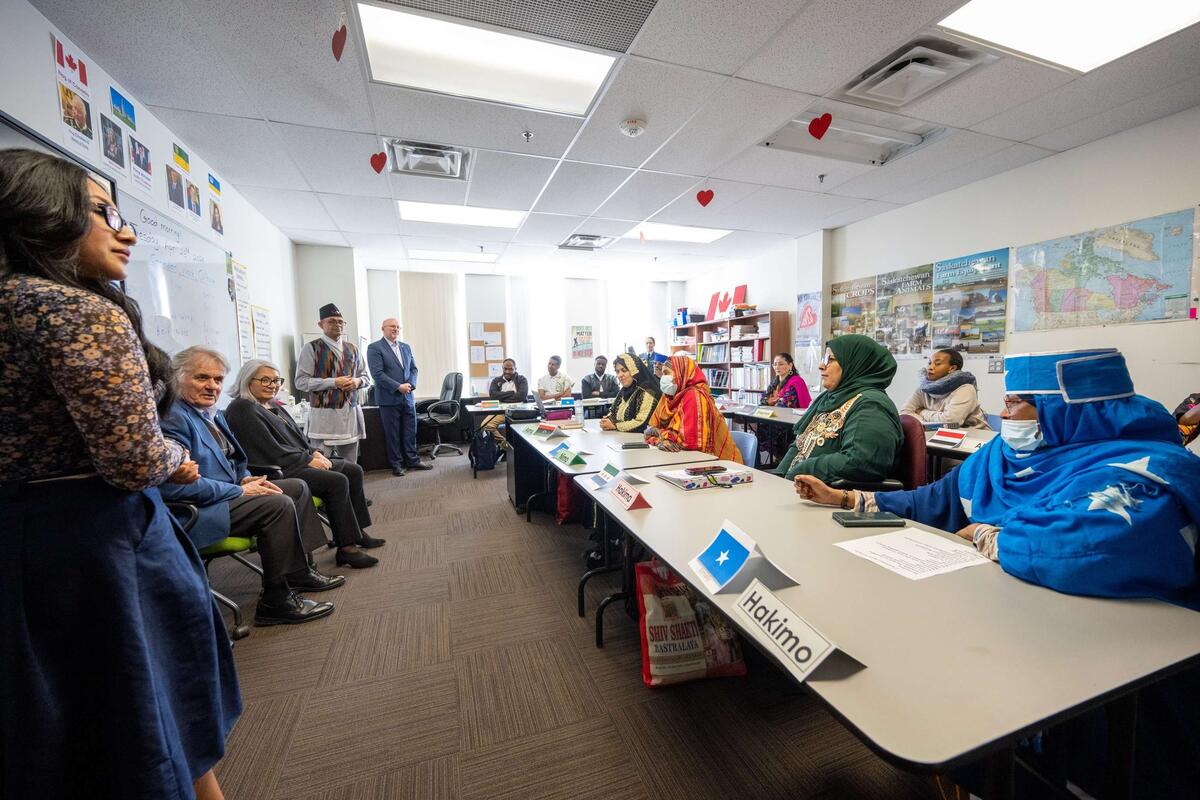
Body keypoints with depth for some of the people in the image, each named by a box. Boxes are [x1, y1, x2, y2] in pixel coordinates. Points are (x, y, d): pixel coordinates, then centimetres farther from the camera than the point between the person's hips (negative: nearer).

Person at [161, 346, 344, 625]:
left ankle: (298, 571, 11)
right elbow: (177, 484, -27)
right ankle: (275, 602, -15)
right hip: (197, 511, -10)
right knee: (280, 505, -26)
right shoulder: (174, 418, -18)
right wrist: (240, 491, -20)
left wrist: (246, 479, 2)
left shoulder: (214, 413, 12)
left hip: (229, 491, 11)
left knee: (297, 487, 8)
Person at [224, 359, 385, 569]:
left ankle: (357, 531, 8)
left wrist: (314, 452, 2)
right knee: (337, 481, -26)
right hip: (276, 471, -10)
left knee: (353, 471, 1)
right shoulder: (242, 410, -11)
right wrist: (308, 460, -14)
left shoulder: (273, 405, 18)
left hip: (298, 461, 10)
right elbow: (272, 451, -18)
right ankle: (346, 547, -20)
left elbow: (296, 436, 20)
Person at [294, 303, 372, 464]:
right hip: (324, 415, -5)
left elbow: (366, 377, 19)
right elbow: (301, 381, -9)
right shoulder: (311, 348, -2)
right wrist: (334, 382, -17)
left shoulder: (352, 348, 14)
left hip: (351, 413, 5)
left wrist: (357, 381, -4)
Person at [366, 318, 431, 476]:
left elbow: (413, 368, 12)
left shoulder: (406, 347, 14)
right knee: (392, 433, 4)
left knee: (410, 431, 9)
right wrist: (398, 387, -17)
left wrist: (410, 384, -7)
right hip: (389, 398, -5)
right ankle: (396, 464, 15)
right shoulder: (374, 348, -5)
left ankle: (412, 460, 20)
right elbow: (377, 373, -13)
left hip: (408, 397, 5)